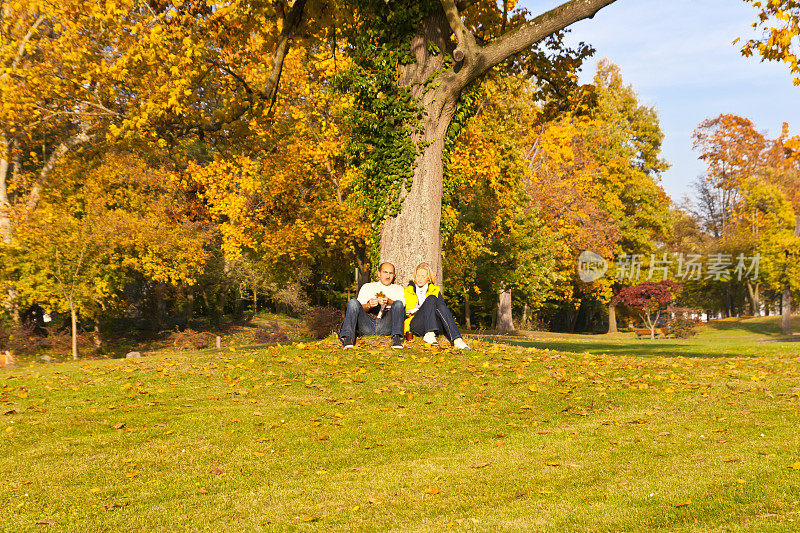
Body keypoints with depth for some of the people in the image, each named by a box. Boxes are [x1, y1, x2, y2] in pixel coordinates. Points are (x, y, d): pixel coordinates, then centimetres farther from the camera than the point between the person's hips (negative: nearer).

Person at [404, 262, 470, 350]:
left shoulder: (435, 290, 22)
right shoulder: (407, 292, 21)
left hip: (434, 324, 1)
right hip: (415, 325, -1)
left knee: (441, 306, -33)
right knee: (431, 298, -26)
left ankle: (456, 339, -50)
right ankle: (429, 334, -46)